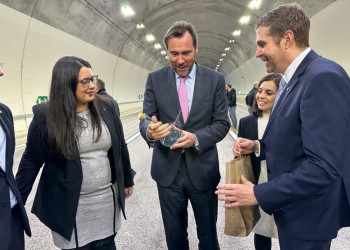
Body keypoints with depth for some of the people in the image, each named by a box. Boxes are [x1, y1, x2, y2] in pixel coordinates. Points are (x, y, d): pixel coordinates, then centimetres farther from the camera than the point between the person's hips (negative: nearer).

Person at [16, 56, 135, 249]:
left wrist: (127, 181, 14)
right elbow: (31, 161, -4)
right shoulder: (45, 116, -11)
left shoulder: (106, 108, -2)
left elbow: (120, 148, 8)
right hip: (69, 205, -2)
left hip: (107, 199, 3)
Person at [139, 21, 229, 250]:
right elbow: (145, 120, -2)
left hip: (202, 170, -1)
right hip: (167, 170, 1)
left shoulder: (215, 80, -3)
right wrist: (149, 131, -26)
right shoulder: (155, 79, -1)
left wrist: (196, 138, -24)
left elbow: (222, 123, -5)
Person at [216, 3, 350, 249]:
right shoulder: (291, 80, 7)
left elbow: (323, 167, -30)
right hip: (291, 204, 9)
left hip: (308, 212, -9)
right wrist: (257, 146, -1)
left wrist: (258, 194, -24)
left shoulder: (324, 77, -25)